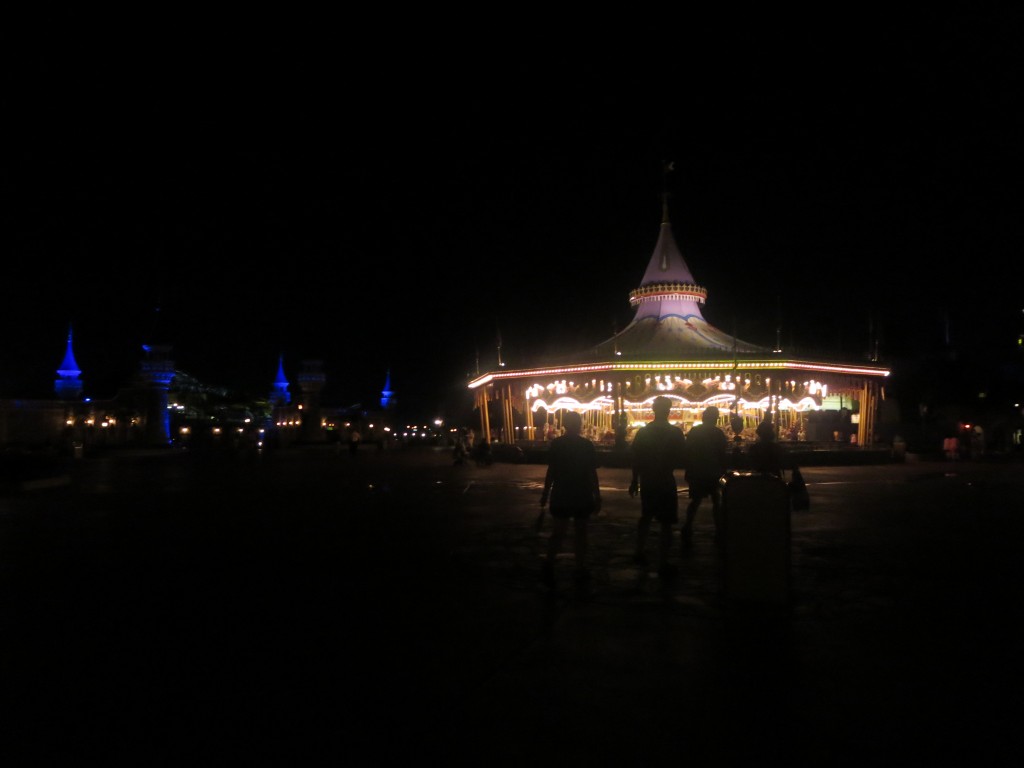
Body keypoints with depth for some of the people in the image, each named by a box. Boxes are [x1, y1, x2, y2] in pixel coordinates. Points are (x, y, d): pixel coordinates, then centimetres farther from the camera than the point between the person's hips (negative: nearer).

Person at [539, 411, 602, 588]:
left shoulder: (556, 444, -4)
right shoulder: (587, 445, -6)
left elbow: (551, 471, -4)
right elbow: (592, 474, -5)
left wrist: (545, 493, 5)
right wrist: (597, 496, 3)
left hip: (560, 495, 1)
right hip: (582, 496, -1)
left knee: (557, 534, 5)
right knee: (580, 534, 11)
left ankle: (549, 563, -17)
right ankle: (581, 569, 16)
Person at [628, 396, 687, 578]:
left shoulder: (642, 431, -1)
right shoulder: (675, 432, -11)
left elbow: (635, 459, 3)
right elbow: (682, 459, -7)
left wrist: (635, 481, 13)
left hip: (647, 481, 4)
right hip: (666, 481, -4)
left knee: (646, 517, 22)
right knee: (666, 523, 1)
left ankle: (640, 553, 31)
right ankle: (662, 564, 1)